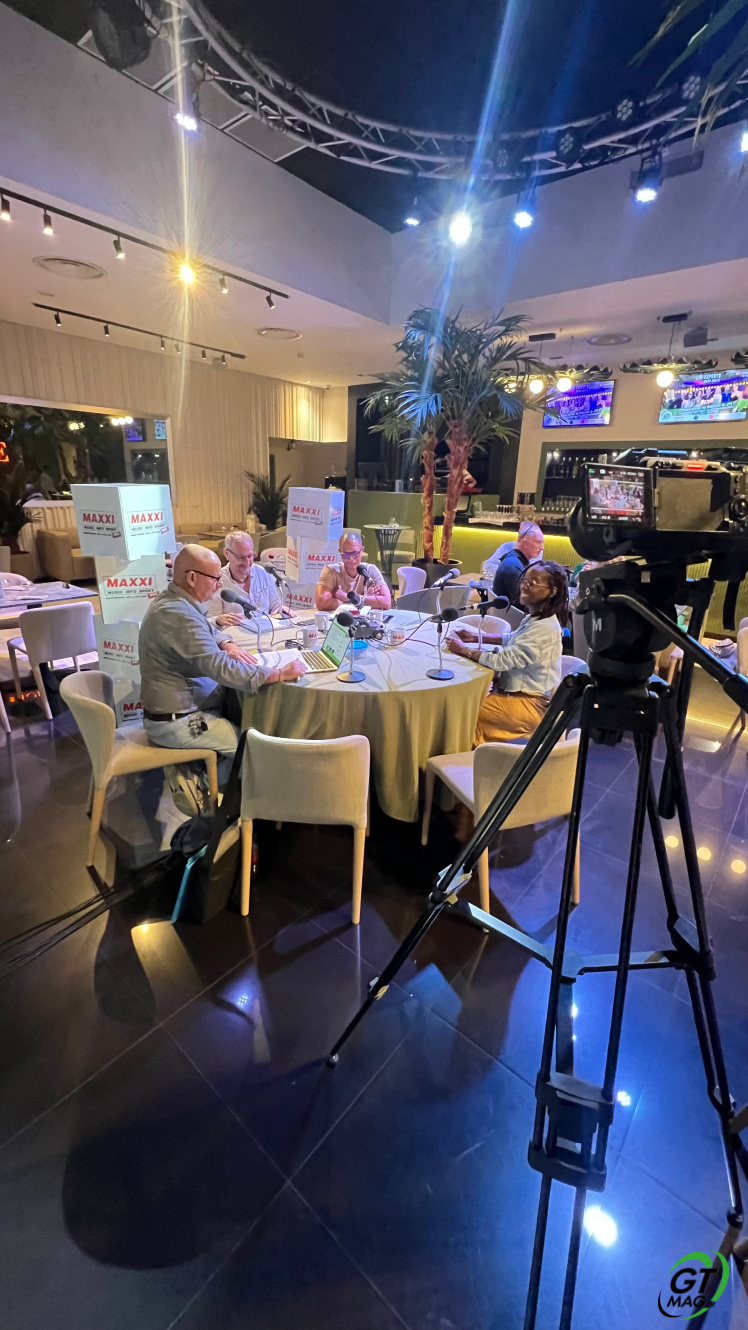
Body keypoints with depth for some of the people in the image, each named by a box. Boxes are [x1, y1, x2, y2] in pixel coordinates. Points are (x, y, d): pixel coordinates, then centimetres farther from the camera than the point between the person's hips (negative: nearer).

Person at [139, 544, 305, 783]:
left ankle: (207, 776, 26)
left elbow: (209, 631, 21)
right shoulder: (177, 614, -28)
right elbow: (220, 668, -35)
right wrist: (279, 674, -28)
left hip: (183, 705, 10)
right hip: (177, 722, -10)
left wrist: (227, 644, -2)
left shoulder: (172, 601, 5)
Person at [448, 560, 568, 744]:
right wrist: (478, 637, 8)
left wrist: (464, 649, -17)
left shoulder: (544, 628, -27)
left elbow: (503, 661, -28)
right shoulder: (536, 618, 2)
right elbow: (514, 639, 21)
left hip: (531, 704, -9)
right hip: (524, 692, 9)